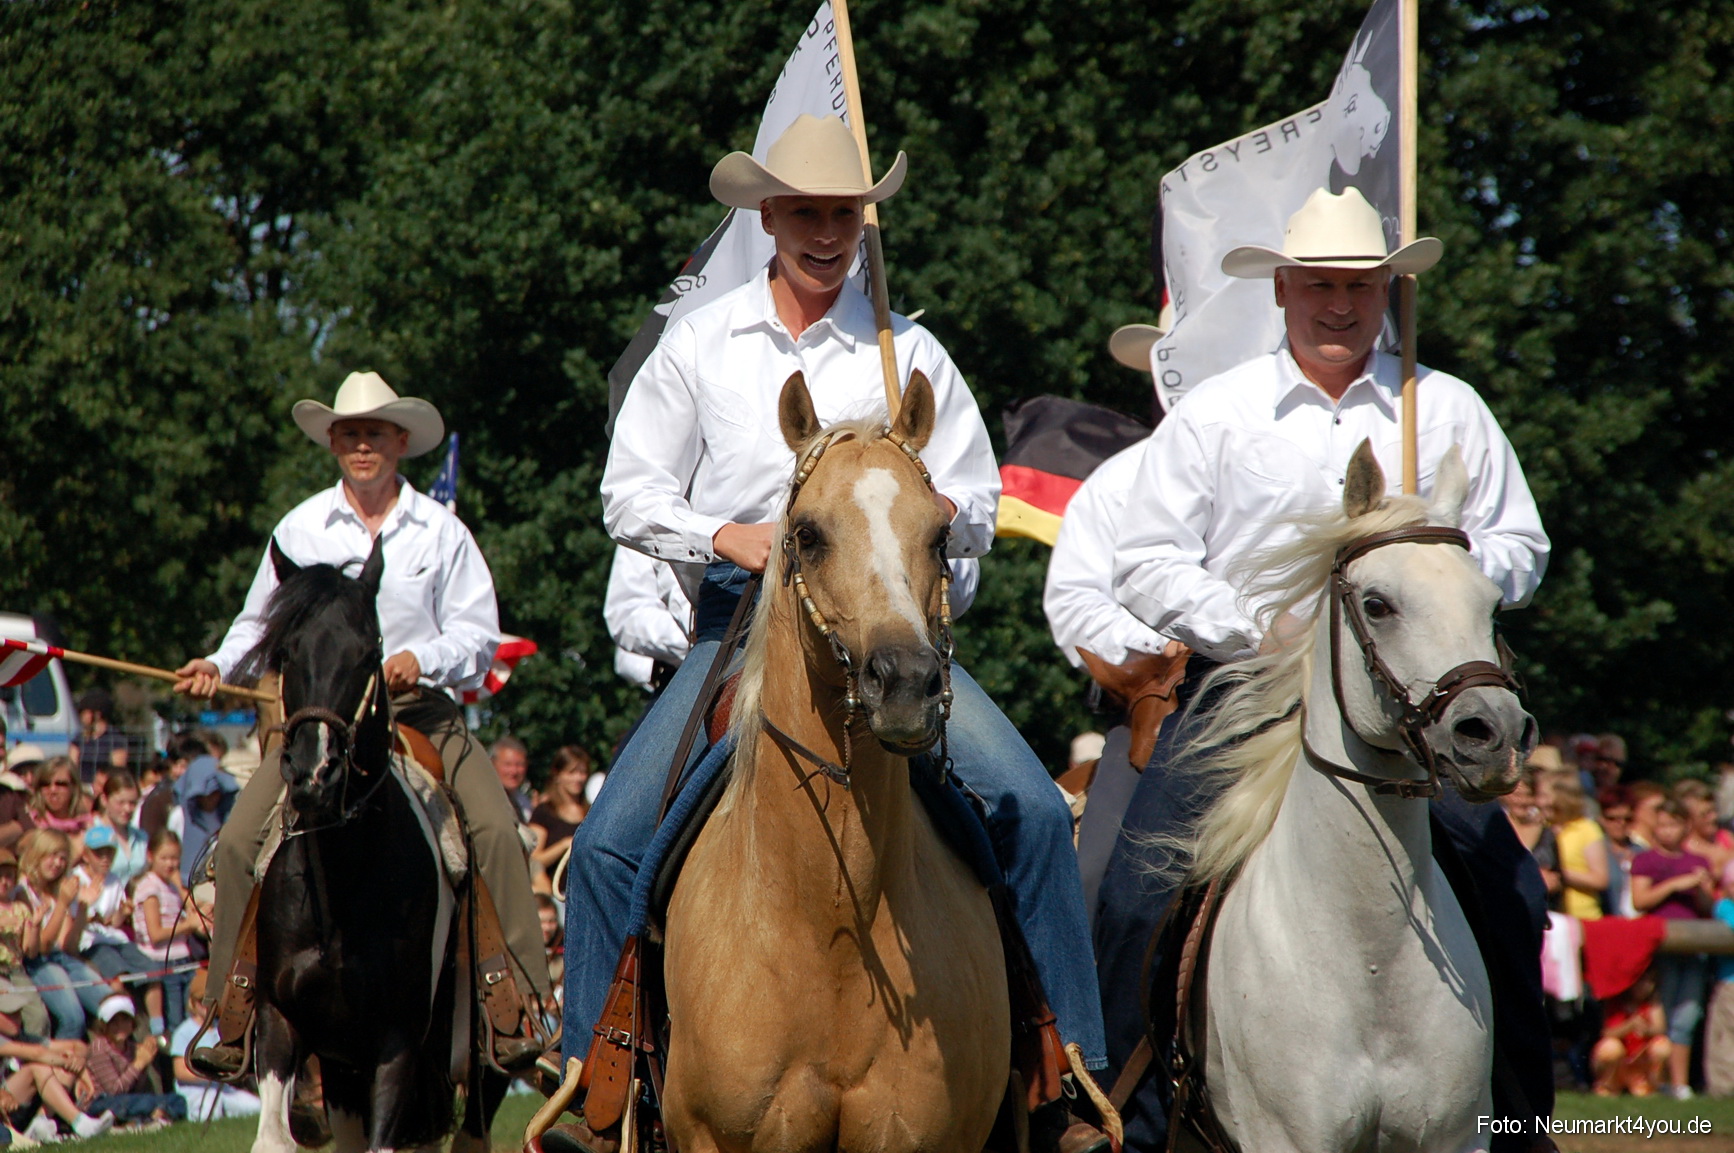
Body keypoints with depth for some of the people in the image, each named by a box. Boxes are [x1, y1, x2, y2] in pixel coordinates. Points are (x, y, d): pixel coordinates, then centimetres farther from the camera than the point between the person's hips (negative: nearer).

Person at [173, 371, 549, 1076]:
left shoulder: (440, 531, 4)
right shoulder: (299, 529, 7)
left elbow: (478, 635, 1)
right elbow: (260, 622, 17)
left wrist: (422, 660, -18)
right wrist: (218, 666, -2)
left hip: (423, 711, -1)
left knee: (496, 830, -22)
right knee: (239, 842, -16)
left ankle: (520, 1012, -20)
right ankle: (231, 1014, -6)